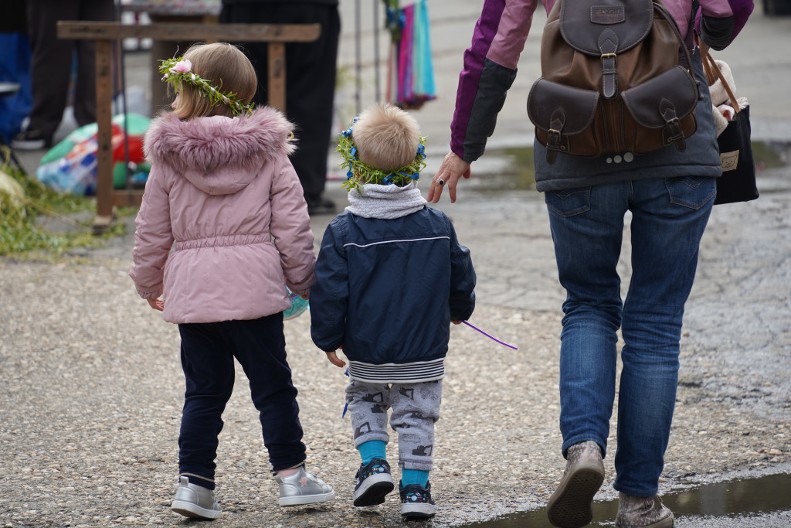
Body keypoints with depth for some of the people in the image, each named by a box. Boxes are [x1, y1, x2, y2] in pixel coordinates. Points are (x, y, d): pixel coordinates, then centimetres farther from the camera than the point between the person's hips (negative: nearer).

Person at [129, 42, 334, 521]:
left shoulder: (168, 158, -2)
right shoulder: (269, 152, -2)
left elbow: (152, 231, 5)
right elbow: (292, 226, -2)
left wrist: (149, 284, 20)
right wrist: (306, 281, 10)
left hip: (192, 292, 1)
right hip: (255, 287, -1)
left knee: (204, 390, 10)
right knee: (273, 385, 10)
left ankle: (194, 481, 4)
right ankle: (291, 475, 14)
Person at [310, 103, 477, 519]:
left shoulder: (343, 232, -13)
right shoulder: (437, 226, -5)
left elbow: (329, 292, -10)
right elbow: (461, 278, 7)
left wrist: (328, 338, 4)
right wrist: (459, 310, 28)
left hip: (365, 350, -1)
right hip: (424, 350, 1)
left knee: (365, 399, 22)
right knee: (417, 414, 12)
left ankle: (373, 462, 4)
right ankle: (415, 487, 8)